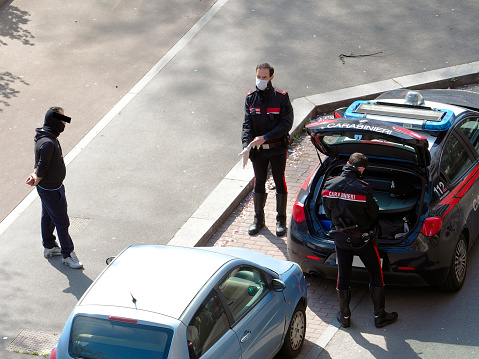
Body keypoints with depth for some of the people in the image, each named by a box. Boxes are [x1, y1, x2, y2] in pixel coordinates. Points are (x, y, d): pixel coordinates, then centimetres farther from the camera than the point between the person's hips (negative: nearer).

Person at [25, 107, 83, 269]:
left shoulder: (49, 137, 2)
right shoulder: (48, 143, -32)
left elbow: (40, 163, 7)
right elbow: (42, 166, -27)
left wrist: (35, 175, -9)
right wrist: (37, 180, -10)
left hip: (50, 187, 10)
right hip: (51, 190, -10)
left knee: (48, 217, 24)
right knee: (62, 222, 1)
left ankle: (49, 247, 40)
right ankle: (67, 254, 12)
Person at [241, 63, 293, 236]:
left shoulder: (281, 97, -12)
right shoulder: (251, 98, -1)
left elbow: (287, 123, -15)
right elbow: (247, 124, -4)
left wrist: (265, 137, -22)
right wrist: (246, 145, -20)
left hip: (277, 149, -3)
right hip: (257, 150, 3)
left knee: (280, 183, 7)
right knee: (259, 183, 14)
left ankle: (281, 219, 21)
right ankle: (258, 218, 28)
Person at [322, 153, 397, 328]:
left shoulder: (329, 186, -10)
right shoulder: (362, 189, -23)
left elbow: (328, 212, 4)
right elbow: (374, 214, -10)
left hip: (340, 238, 4)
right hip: (362, 238, -4)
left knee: (343, 276, 16)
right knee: (376, 274, 12)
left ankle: (344, 316, 26)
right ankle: (379, 316, 19)